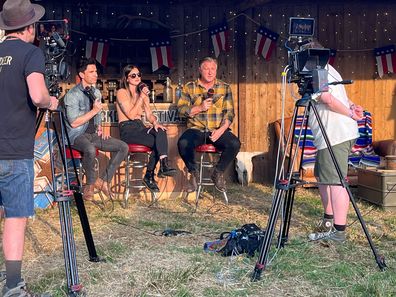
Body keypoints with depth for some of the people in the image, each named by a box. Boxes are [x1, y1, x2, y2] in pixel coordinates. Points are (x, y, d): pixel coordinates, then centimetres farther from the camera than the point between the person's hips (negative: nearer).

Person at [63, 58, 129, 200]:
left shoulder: (96, 92, 13)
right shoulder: (72, 95, -12)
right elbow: (74, 123, -17)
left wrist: (100, 129, 6)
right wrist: (94, 111, -18)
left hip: (93, 134, 8)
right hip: (77, 135, -7)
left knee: (123, 147, -8)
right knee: (90, 149, -40)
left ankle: (103, 180, -4)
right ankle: (90, 183, -15)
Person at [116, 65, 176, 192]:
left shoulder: (143, 93, 19)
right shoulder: (122, 92, -2)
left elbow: (149, 114, 12)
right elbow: (131, 115, -12)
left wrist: (155, 122, -11)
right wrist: (141, 98, -13)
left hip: (141, 128, 6)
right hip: (127, 130, -6)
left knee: (160, 131, -28)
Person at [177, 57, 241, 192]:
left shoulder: (225, 88, 9)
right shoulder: (189, 87, 9)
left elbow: (229, 112, 4)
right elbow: (181, 108, 2)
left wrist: (221, 130, -13)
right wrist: (200, 108, -13)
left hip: (218, 130, 1)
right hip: (196, 129, -1)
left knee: (235, 144, -28)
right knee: (183, 143, -32)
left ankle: (218, 173, -2)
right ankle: (193, 173, -5)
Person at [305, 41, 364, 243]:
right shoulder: (328, 70, 23)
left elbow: (328, 99, -22)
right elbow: (340, 97, 23)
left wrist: (350, 114, -10)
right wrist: (351, 106, 3)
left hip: (335, 135, -11)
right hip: (336, 134, 11)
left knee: (335, 181, -11)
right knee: (322, 176, 18)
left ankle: (339, 231, -10)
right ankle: (329, 220, 25)